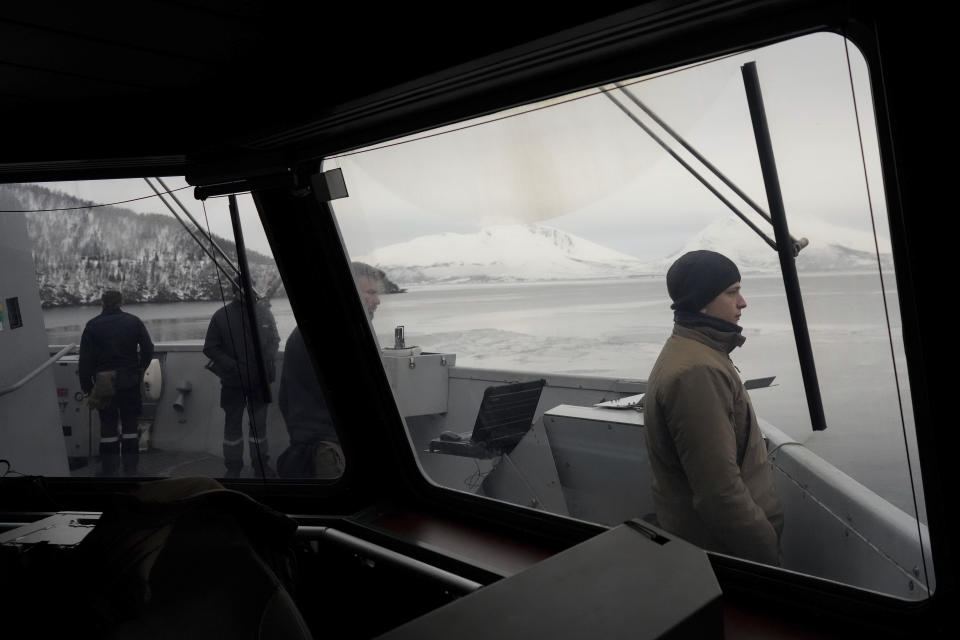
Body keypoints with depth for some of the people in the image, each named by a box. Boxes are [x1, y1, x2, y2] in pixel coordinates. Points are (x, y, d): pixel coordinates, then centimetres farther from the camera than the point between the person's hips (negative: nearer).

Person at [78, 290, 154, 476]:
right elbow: (148, 349, -1)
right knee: (130, 423, 10)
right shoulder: (134, 321, -1)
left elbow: (85, 359, -5)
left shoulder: (92, 325, -4)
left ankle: (110, 469, 12)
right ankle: (131, 468, 14)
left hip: (104, 382, -1)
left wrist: (86, 386, 2)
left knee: (108, 425, 8)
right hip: (130, 380, 1)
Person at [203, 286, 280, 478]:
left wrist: (268, 362, -10)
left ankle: (261, 464, 27)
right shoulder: (222, 316, -8)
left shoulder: (263, 311, -4)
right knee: (232, 424, 11)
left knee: (259, 423, 13)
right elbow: (210, 348, -5)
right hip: (232, 382, -1)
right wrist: (234, 366, -16)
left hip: (259, 381, 1)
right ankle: (233, 467, 24)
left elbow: (274, 340, 7)